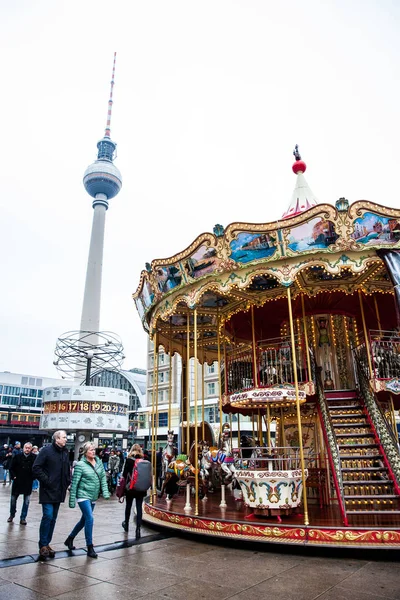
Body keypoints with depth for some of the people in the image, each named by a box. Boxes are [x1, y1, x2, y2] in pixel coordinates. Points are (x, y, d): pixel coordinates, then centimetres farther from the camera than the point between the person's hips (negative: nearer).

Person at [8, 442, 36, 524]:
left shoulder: (34, 458, -9)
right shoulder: (17, 457, -6)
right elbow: (11, 468, 3)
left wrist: (33, 477, -10)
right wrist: (13, 476, -6)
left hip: (28, 483, -1)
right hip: (17, 481, 1)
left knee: (26, 501, 3)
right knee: (13, 499, 13)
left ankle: (23, 518, 17)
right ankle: (12, 515, 36)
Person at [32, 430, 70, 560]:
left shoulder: (65, 452, 9)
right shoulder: (46, 450, -11)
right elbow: (36, 468, -13)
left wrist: (68, 482, 7)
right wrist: (46, 480, -16)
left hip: (59, 491, 6)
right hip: (48, 490, -6)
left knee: (53, 518, 12)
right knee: (48, 516, -11)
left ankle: (46, 543, 23)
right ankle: (43, 545, 4)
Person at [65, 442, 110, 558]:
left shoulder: (99, 462, 2)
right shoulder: (80, 465, -13)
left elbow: (103, 477, 6)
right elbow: (74, 483, -11)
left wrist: (105, 492, -5)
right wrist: (72, 500, -10)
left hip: (93, 497, 6)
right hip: (83, 496, -6)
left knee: (84, 520, 17)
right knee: (89, 519, -12)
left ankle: (69, 539, 38)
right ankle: (90, 548, 0)